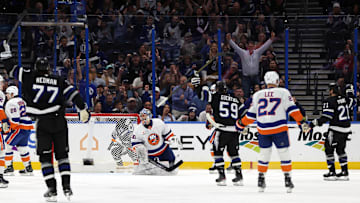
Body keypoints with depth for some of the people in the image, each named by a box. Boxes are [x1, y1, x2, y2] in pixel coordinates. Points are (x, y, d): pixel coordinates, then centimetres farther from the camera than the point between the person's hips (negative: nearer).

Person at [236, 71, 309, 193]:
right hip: (279, 128, -3)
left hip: (263, 130, 3)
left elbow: (251, 114, 12)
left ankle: (261, 179, 14)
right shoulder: (283, 92, 0)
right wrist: (301, 121, -4)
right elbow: (292, 109, -6)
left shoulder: (257, 95, 9)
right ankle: (287, 179, 2)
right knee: (284, 153, 4)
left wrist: (241, 124, 25)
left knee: (264, 153, 14)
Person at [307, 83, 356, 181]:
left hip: (336, 129, -7)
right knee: (341, 149, 17)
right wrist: (350, 93, 36)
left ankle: (332, 172, 0)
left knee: (329, 149, 4)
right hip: (346, 129, 7)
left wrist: (315, 122, -13)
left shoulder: (329, 101, -14)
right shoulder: (345, 99, 4)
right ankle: (344, 172, 14)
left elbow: (326, 117, -18)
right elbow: (352, 104, 23)